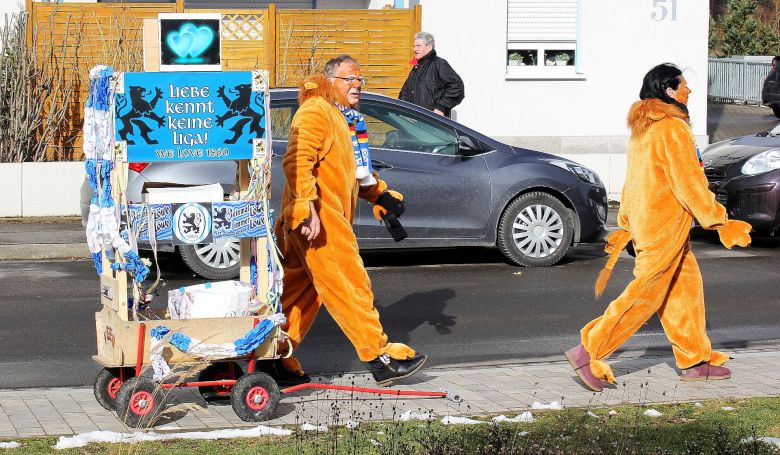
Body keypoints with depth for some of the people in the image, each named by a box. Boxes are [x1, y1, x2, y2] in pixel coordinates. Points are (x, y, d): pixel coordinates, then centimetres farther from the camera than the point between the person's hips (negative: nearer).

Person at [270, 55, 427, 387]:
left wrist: (379, 193, 21)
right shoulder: (316, 111, -9)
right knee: (350, 286, -7)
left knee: (301, 291, 10)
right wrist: (306, 207, -30)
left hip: (330, 219, 10)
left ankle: (277, 360, 13)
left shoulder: (344, 118, 25)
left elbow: (351, 172, 35)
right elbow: (297, 161, -22)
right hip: (316, 221, -10)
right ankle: (380, 358, -4)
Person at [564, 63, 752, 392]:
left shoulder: (642, 129, 12)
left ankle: (696, 360, 20)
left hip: (644, 224, 10)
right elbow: (689, 183, -18)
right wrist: (719, 222, -11)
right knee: (645, 295, -5)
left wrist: (625, 227, 22)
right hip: (664, 227, -10)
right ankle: (588, 352, -5)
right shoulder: (673, 128, -17)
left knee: (685, 288, 14)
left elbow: (632, 181, 17)